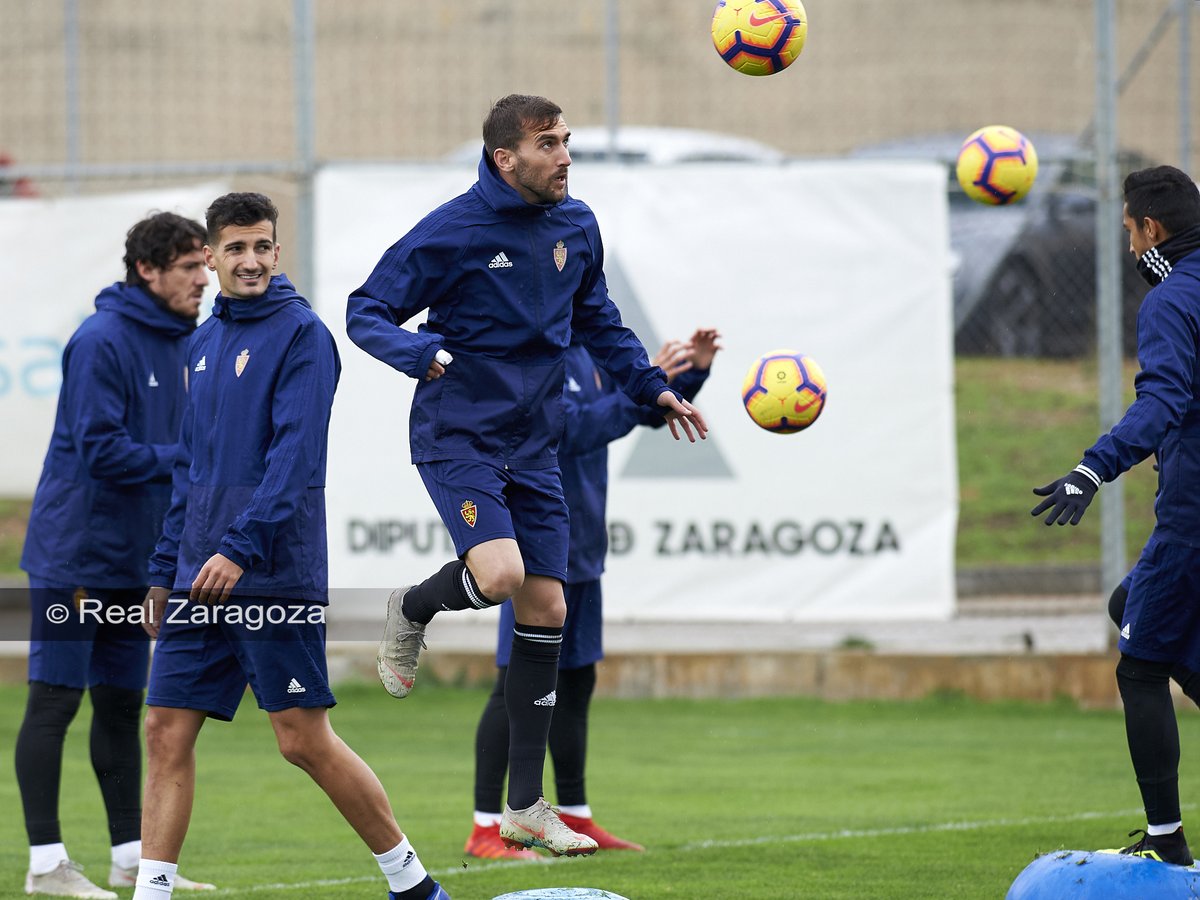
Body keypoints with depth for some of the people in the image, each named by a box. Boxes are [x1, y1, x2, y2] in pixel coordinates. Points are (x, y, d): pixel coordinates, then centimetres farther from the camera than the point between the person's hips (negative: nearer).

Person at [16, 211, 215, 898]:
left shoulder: (181, 343, 11)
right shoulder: (101, 341, -16)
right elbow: (101, 450, -21)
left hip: (132, 559, 8)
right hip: (73, 553, -8)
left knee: (122, 703, 13)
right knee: (55, 701, -5)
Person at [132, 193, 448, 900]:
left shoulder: (301, 334, -6)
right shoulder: (205, 344, 16)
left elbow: (295, 457, -16)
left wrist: (240, 549, -24)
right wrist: (165, 571, 17)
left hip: (274, 576, -7)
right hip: (202, 578, 7)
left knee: (306, 740, -3)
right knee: (167, 731, 1)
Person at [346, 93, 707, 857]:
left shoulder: (576, 227, 5)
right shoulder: (454, 230, -13)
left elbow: (597, 322, 22)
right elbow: (366, 312, -11)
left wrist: (653, 387, 13)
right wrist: (423, 353, -30)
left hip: (532, 444, 6)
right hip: (458, 435, -6)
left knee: (546, 609, 3)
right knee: (500, 574, -27)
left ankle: (526, 806, 11)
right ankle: (412, 611, 11)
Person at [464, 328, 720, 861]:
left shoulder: (589, 353, 11)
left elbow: (652, 413, 17)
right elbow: (572, 430, -26)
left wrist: (692, 371, 0)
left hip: (580, 551, 9)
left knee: (578, 678, 14)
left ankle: (574, 821, 23)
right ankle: (485, 831, -5)